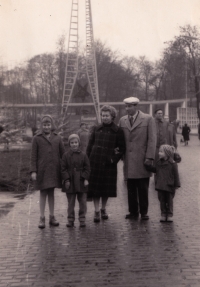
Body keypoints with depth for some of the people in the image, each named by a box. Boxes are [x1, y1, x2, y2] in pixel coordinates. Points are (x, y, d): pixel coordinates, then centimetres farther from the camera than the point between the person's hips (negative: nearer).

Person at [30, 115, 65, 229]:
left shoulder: (57, 138, 7)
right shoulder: (37, 138, 1)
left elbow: (63, 154, 8)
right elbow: (33, 156, -1)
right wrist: (33, 171, -8)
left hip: (54, 170, 2)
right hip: (42, 170, -2)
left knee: (51, 193, 10)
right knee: (43, 193, 2)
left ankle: (52, 217, 18)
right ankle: (42, 218, 9)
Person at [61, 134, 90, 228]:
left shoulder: (83, 155, 3)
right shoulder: (66, 155, 1)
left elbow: (87, 168, 3)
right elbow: (63, 169, 0)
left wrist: (86, 179, -6)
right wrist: (66, 179, -8)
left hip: (81, 182, 1)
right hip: (70, 183, 0)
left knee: (82, 202, 4)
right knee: (71, 202, 6)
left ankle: (82, 219, 14)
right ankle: (71, 219, 15)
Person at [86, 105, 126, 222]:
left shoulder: (118, 131, 0)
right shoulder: (96, 129, 7)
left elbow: (122, 148, 2)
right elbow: (90, 145, 10)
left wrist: (114, 159, -8)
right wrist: (88, 159, 2)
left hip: (108, 163, -1)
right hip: (95, 162, 1)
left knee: (107, 187, 7)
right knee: (95, 187, 1)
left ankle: (103, 209, 26)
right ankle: (97, 211, 8)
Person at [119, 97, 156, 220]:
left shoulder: (148, 119, -1)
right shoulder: (122, 120, 11)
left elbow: (152, 139, -5)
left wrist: (149, 158, -10)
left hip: (142, 159, -3)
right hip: (129, 161, 4)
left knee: (143, 188, 3)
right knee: (131, 188, 5)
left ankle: (144, 212, 13)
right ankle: (133, 211, 14)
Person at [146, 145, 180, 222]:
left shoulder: (172, 164, -9)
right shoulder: (158, 163, 7)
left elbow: (176, 175, -6)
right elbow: (155, 170, 19)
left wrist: (176, 185, -7)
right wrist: (148, 166, 9)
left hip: (169, 187, -5)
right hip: (160, 186, 5)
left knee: (169, 201, 6)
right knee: (162, 200, 9)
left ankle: (170, 215, 15)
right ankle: (163, 214, 17)